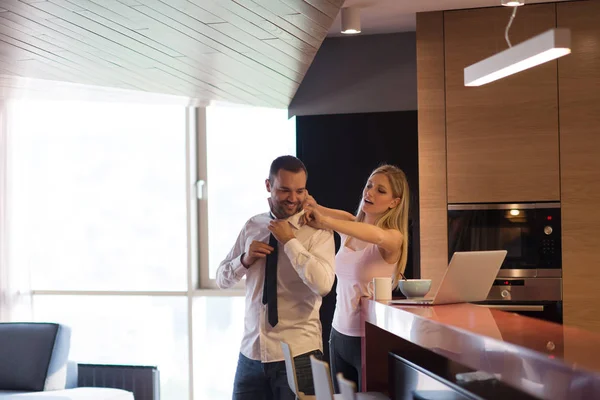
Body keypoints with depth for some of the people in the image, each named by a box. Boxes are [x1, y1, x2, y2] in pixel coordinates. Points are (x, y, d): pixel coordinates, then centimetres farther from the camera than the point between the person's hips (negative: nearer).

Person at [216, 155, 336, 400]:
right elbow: (222, 279, 11)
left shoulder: (318, 232, -7)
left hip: (298, 354, -4)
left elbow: (323, 284, -22)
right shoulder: (252, 226, 7)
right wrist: (245, 260, -8)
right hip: (251, 352, 4)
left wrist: (290, 241, -18)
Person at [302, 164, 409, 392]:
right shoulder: (349, 231, 5)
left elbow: (377, 236, -36)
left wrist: (326, 222, -45)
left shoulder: (394, 237, -13)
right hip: (340, 334, 6)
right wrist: (314, 207, -21)